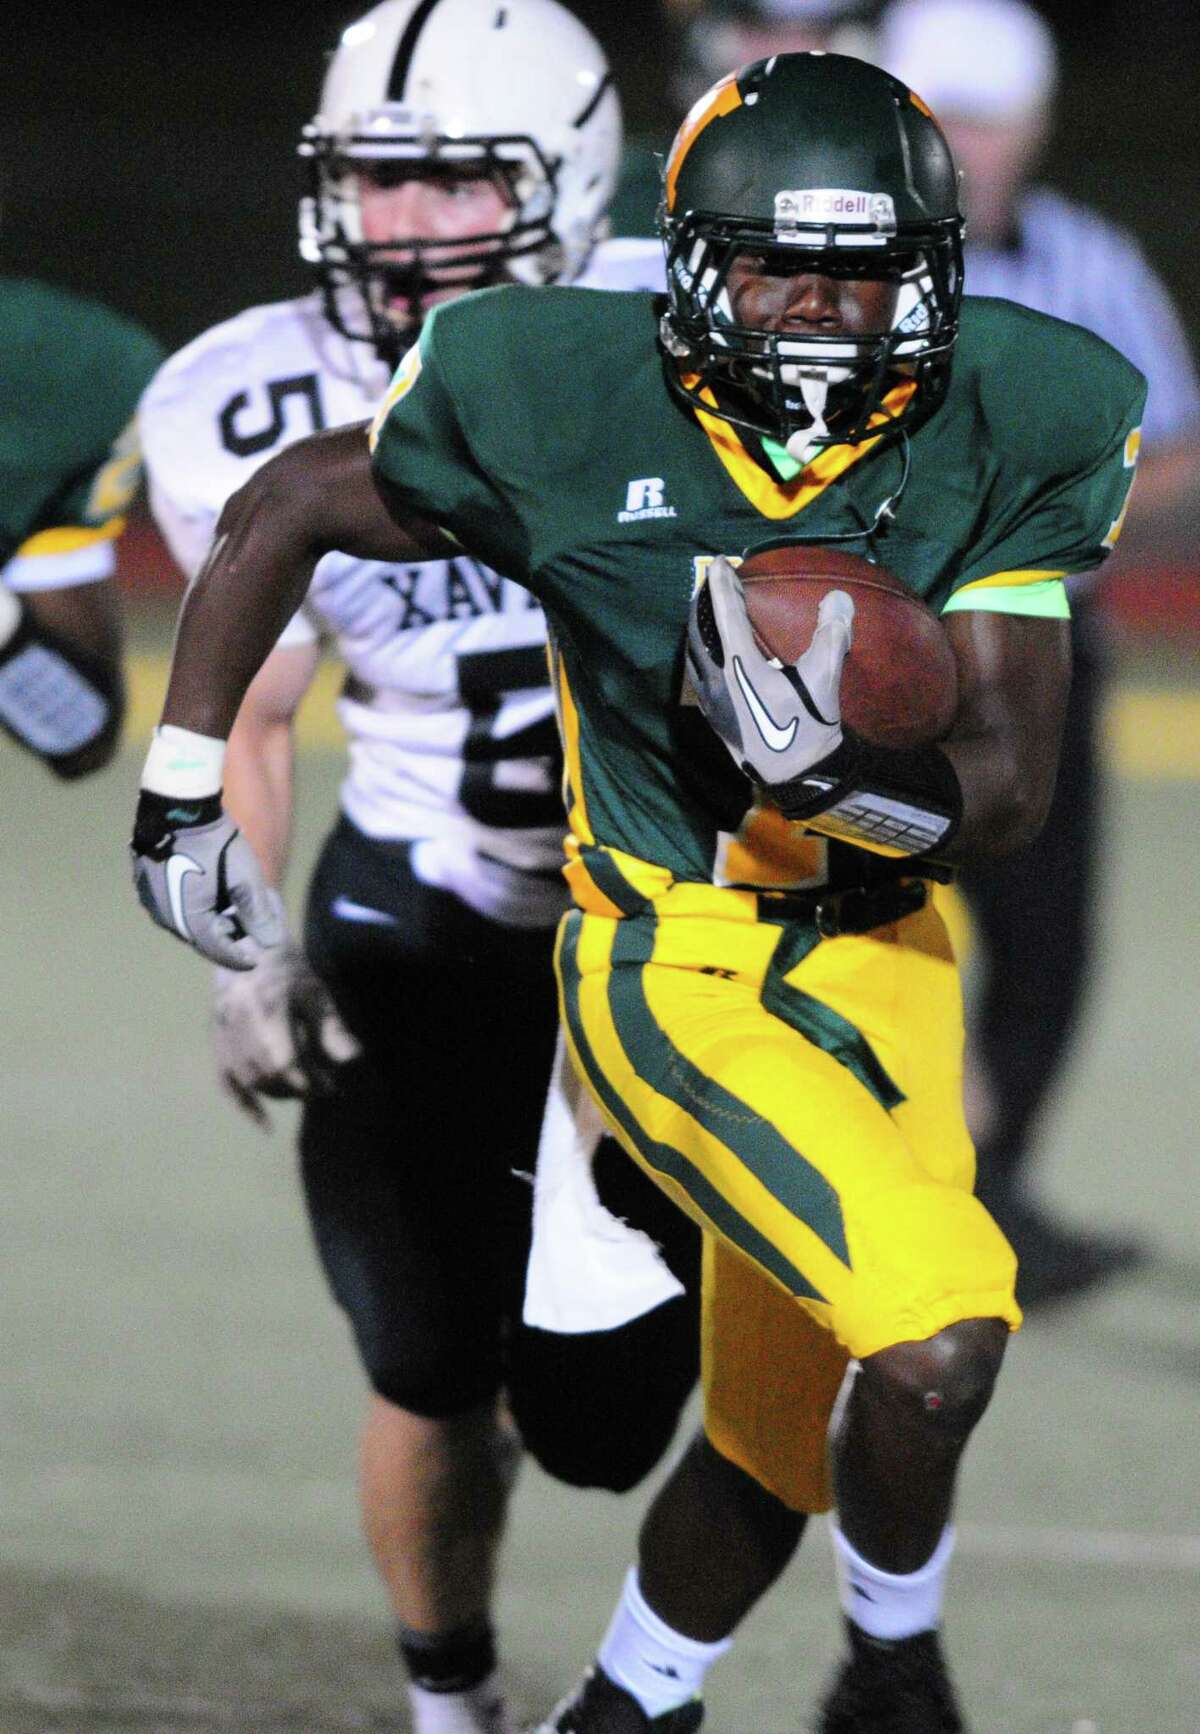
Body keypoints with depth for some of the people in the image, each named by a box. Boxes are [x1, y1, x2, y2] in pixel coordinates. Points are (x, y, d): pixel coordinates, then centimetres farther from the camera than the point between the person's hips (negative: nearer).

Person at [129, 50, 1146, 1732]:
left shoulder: (1003, 437, -9)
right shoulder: (564, 410, -14)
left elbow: (1007, 792, -9)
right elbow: (285, 509, 3)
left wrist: (836, 773, -28)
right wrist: (185, 791, 5)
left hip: (878, 950, 4)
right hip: (671, 972, -4)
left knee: (771, 1452, 12)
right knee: (938, 1338, -23)